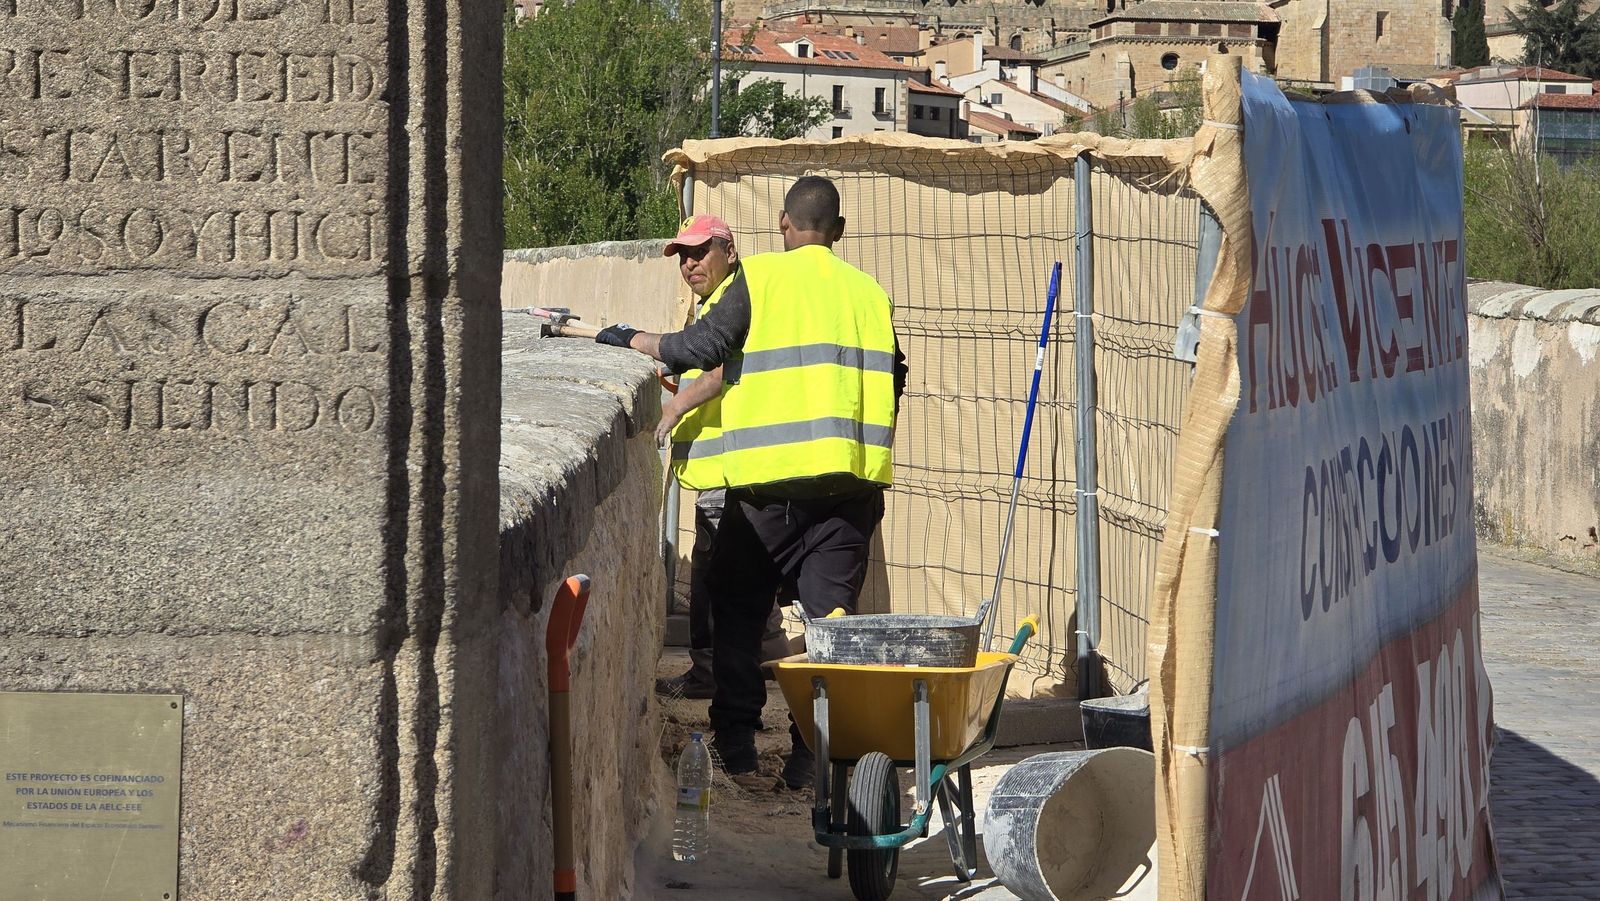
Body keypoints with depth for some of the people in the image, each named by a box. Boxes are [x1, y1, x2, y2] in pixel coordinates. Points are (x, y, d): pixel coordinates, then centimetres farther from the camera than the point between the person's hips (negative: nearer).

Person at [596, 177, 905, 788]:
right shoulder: (868, 291, 11)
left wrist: (634, 342, 7)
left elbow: (704, 347, -8)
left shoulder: (762, 278, -1)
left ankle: (736, 738, 7)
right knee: (831, 611, 5)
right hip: (852, 478, 3)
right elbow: (892, 381, 15)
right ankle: (813, 749, -1)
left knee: (738, 607, 11)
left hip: (770, 475, -3)